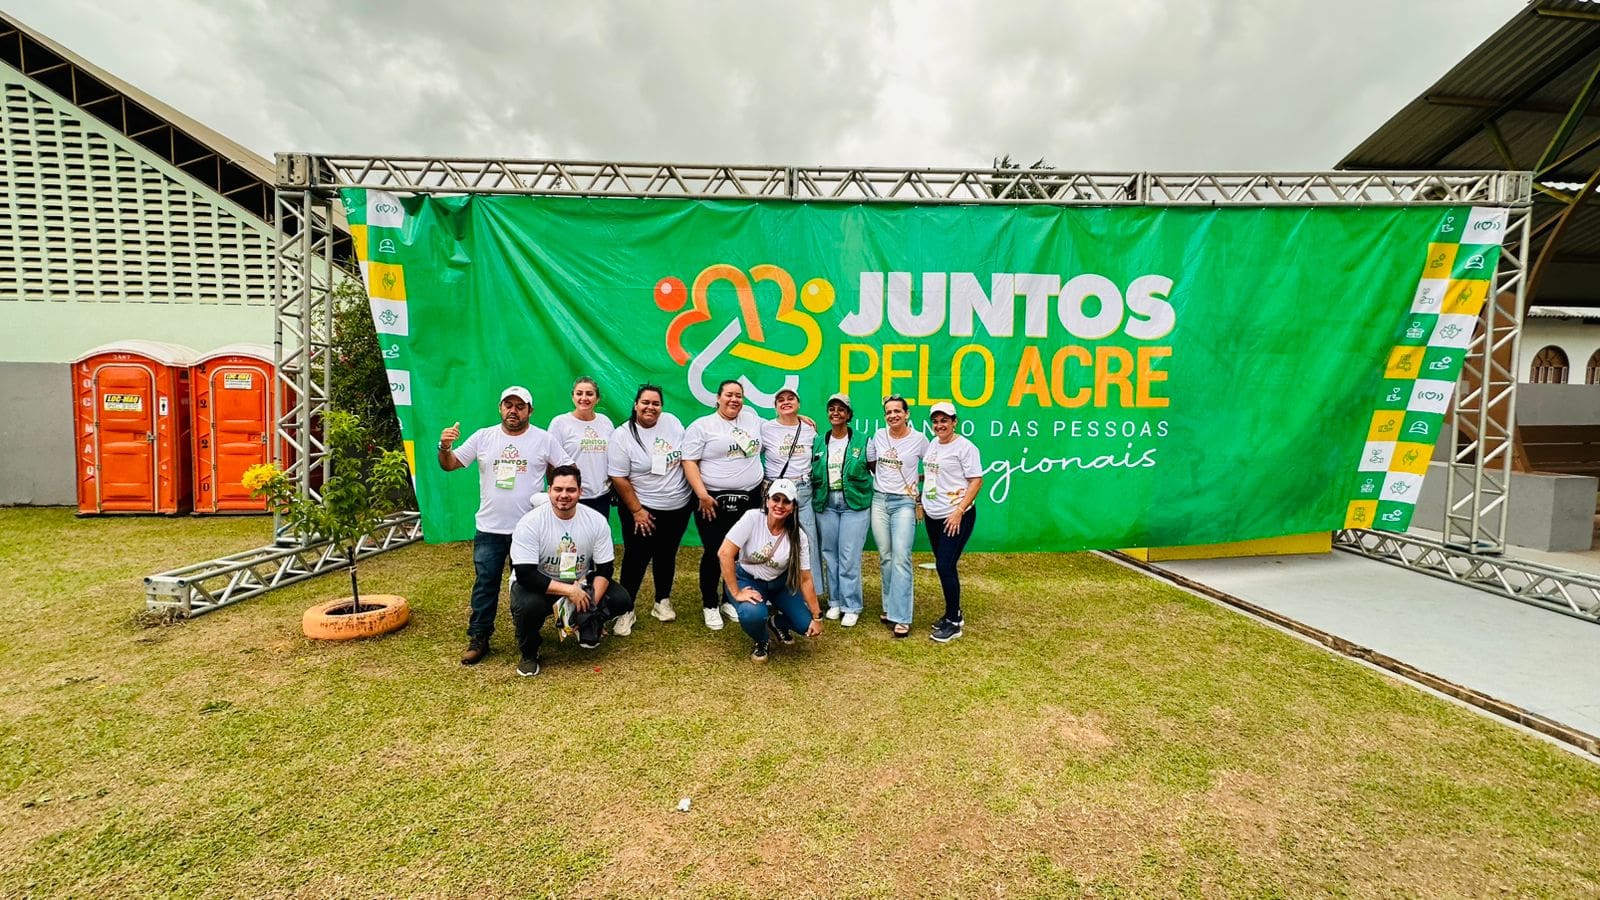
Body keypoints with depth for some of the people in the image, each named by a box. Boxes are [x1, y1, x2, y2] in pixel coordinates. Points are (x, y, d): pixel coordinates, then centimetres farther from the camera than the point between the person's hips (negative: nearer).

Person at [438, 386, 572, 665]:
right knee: (485, 583, 8)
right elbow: (449, 465, 3)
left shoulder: (544, 439, -3)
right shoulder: (483, 436, 2)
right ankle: (478, 638, 21)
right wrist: (444, 447, -17)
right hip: (490, 528, 1)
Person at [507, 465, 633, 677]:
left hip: (581, 583, 3)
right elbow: (525, 574, -26)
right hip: (539, 585, -3)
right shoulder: (530, 522, -21)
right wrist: (570, 590, -31)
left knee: (622, 600, -18)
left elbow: (604, 570, -9)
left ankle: (586, 626, 14)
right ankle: (528, 653, -3)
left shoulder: (597, 520, -12)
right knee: (528, 606, -36)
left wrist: (591, 604, -24)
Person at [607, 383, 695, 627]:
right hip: (643, 509, -4)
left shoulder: (672, 422, -2)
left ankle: (662, 602, 33)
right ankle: (625, 610, 17)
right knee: (637, 558, 2)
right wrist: (636, 510, -14)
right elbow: (619, 478, -13)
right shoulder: (622, 436, -13)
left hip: (679, 506, 4)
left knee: (666, 555, 16)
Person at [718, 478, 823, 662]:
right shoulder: (752, 518, -24)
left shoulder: (798, 537, -16)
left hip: (779, 583, 3)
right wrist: (736, 593, -26)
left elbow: (805, 580, -10)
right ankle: (761, 643, 3)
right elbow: (724, 553, -27)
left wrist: (816, 617, -10)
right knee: (752, 613, -34)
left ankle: (778, 622, 24)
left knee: (807, 626, -12)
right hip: (748, 580, -2)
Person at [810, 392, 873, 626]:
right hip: (825, 505, 3)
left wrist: (876, 499, -4)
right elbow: (812, 473, 14)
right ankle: (834, 601, 23)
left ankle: (851, 606, 8)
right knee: (830, 554, 9)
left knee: (849, 557, -4)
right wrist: (814, 497, 4)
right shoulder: (817, 442, 7)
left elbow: (877, 471, 4)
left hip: (855, 504, -3)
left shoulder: (863, 441, -1)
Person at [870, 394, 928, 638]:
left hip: (904, 502, -4)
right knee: (885, 557, 9)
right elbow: (871, 464, 19)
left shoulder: (919, 439, -4)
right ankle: (890, 607, 22)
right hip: (879, 500, 4)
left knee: (901, 558, -11)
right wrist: (883, 480, 8)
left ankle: (901, 617, -8)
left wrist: (922, 498, 3)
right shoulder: (879, 436, 5)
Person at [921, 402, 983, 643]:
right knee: (943, 566, 14)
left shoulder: (965, 447, -11)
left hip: (956, 518, -7)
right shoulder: (933, 444, 12)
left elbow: (976, 480, -14)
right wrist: (918, 478, 9)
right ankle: (953, 613, 29)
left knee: (945, 566, -9)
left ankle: (953, 623, 5)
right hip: (933, 516, 8)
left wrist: (959, 511, -20)